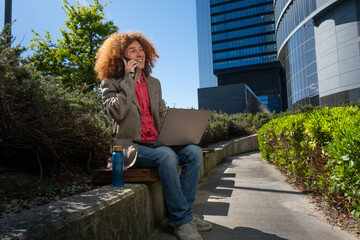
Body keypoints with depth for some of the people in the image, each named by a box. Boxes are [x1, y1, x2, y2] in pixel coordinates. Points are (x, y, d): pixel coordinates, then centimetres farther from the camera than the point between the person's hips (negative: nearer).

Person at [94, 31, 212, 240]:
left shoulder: (154, 83, 17)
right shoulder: (111, 83, 2)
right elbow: (116, 113, -17)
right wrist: (129, 78, -14)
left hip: (157, 143, 6)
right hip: (131, 146, -5)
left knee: (194, 151, -17)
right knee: (167, 155, -34)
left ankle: (184, 212, -9)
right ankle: (181, 221, -20)